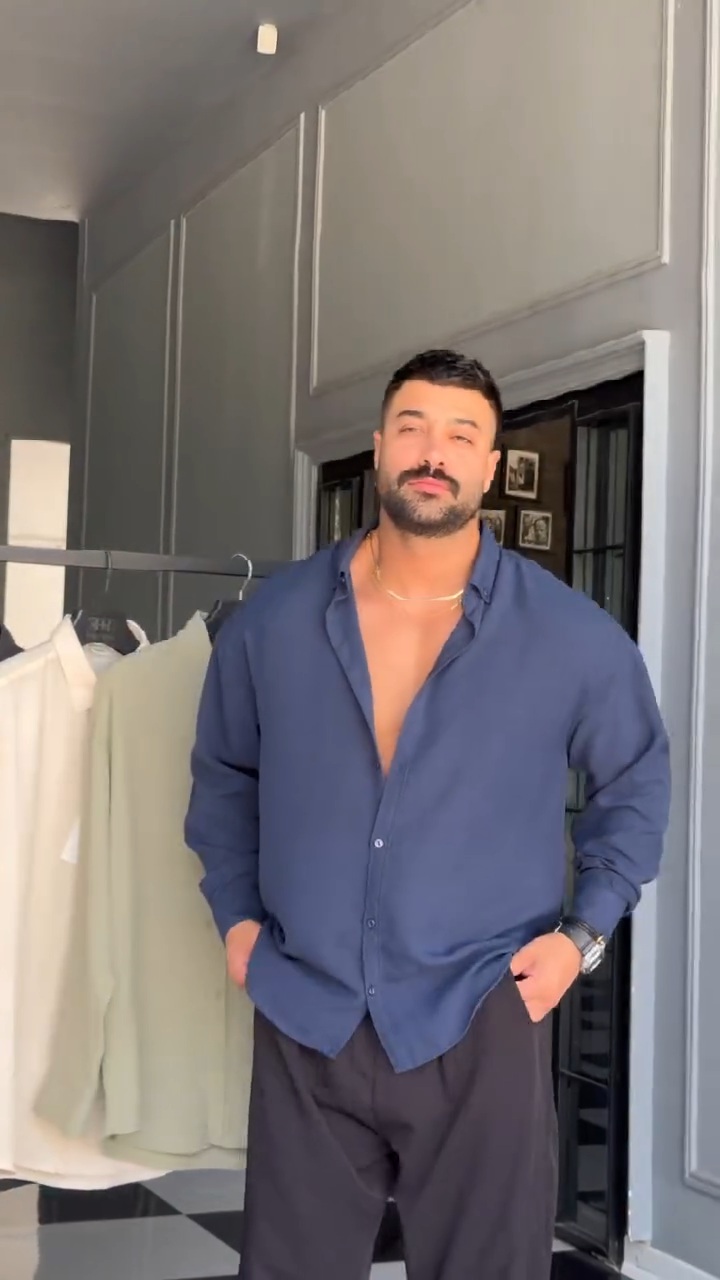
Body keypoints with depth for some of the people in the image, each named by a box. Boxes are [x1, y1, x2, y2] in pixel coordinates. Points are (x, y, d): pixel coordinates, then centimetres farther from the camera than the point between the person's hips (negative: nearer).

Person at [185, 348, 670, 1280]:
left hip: (479, 1023, -1)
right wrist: (235, 916, 8)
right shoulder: (272, 621, 0)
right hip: (302, 1021, 2)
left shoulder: (574, 637, -5)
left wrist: (584, 932, 1)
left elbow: (635, 783, 10)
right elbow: (224, 773, 16)